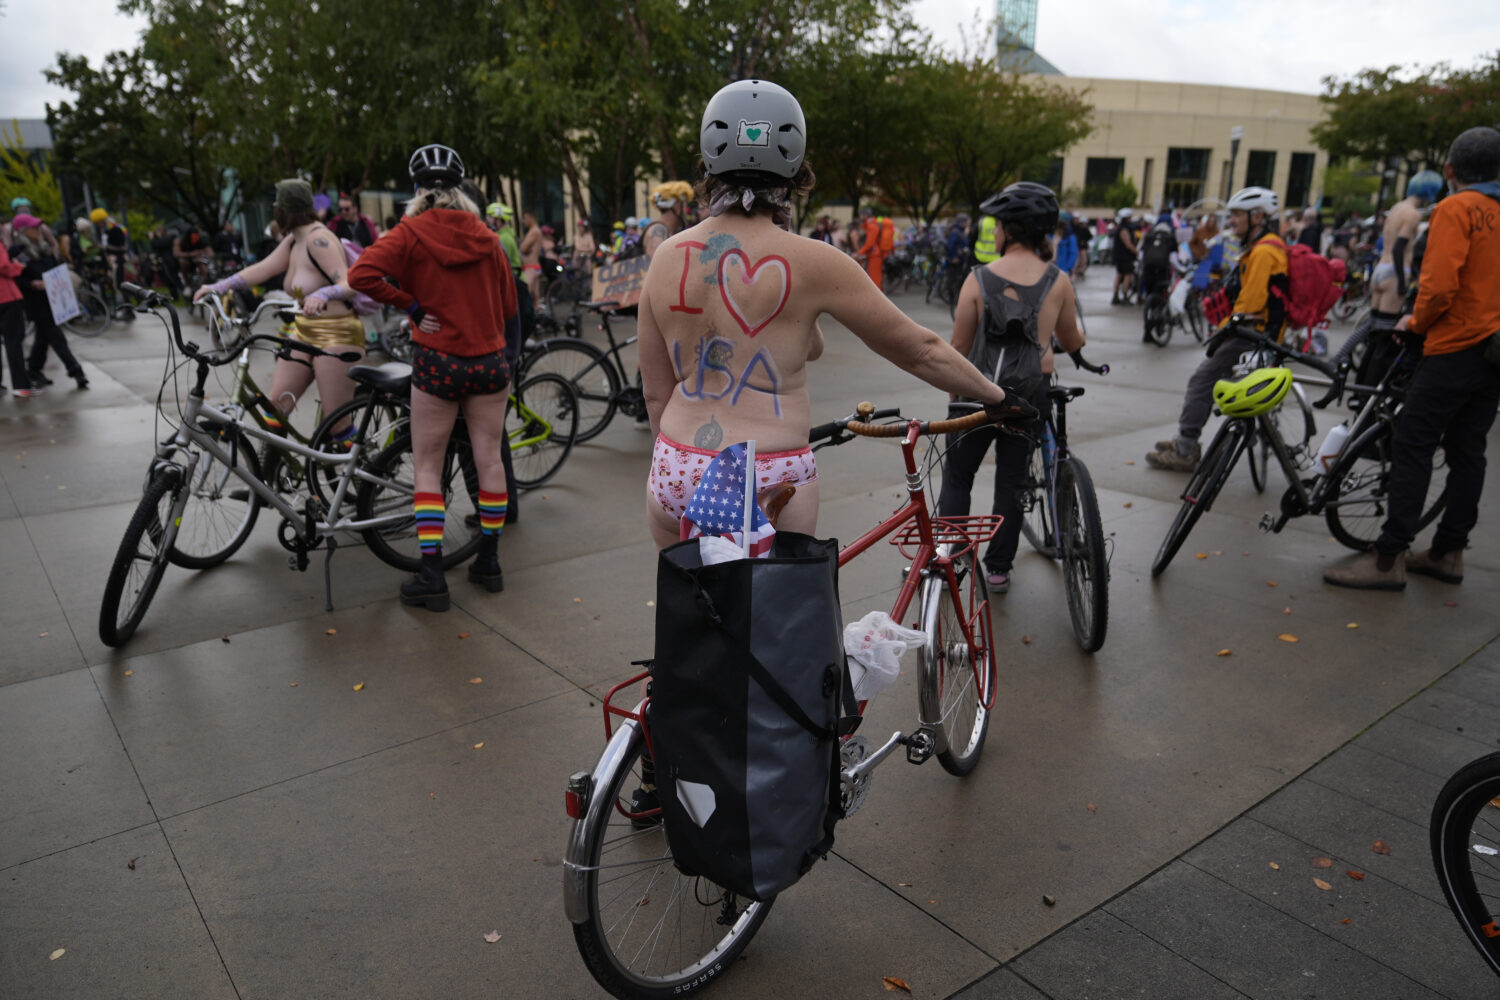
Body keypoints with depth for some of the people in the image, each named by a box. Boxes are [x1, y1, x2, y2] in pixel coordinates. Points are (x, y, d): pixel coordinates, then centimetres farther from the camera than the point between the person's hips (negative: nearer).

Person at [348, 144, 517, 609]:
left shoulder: (411, 233, -6)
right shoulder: (485, 237, 4)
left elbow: (361, 274, -19)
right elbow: (509, 305, 9)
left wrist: (410, 306, -9)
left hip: (437, 362, -3)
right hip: (490, 361, 3)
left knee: (427, 467, 7)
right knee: (490, 461, 11)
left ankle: (432, 576, 4)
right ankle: (489, 562, 21)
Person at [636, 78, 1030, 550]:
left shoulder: (667, 258, 1)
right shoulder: (810, 262, -10)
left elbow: (656, 393, 7)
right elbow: (919, 350, -1)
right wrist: (998, 397, 13)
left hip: (675, 476, 4)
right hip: (771, 486, -3)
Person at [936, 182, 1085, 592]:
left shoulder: (979, 279, -11)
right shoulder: (1058, 281, -5)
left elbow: (959, 347, -5)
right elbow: (1071, 342, 8)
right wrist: (1080, 346, 32)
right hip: (1031, 394, 2)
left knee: (957, 478, 13)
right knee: (1011, 481, 13)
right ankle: (998, 568, 19)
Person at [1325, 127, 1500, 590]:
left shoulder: (1455, 209, -10)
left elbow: (1440, 284, -19)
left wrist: (1416, 322, -2)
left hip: (1455, 348, -8)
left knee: (1412, 447, -7)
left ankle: (1389, 558, -8)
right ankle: (1449, 552, 19)